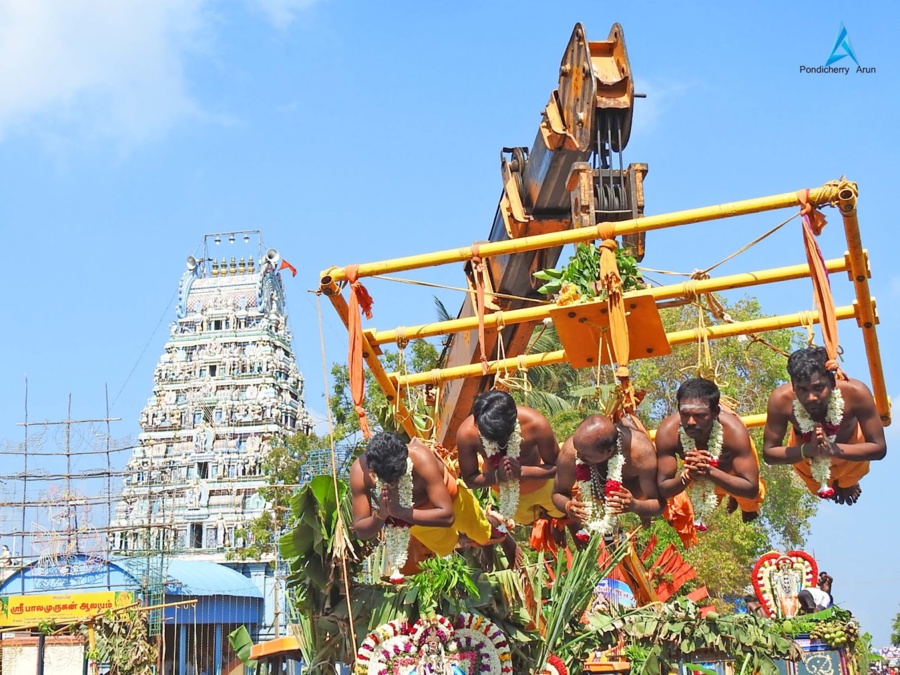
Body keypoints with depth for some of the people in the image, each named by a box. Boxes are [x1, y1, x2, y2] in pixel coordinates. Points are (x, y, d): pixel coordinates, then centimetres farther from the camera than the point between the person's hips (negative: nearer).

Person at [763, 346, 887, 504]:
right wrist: (807, 450, -49)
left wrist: (835, 450, -49)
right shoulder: (781, 400, -42)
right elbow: (769, 453, -31)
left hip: (849, 452, 0)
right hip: (804, 454, 0)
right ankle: (831, 484, 68)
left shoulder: (856, 393, -43)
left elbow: (879, 448, -33)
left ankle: (847, 482, 72)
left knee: (848, 481, 35)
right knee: (822, 490, 32)